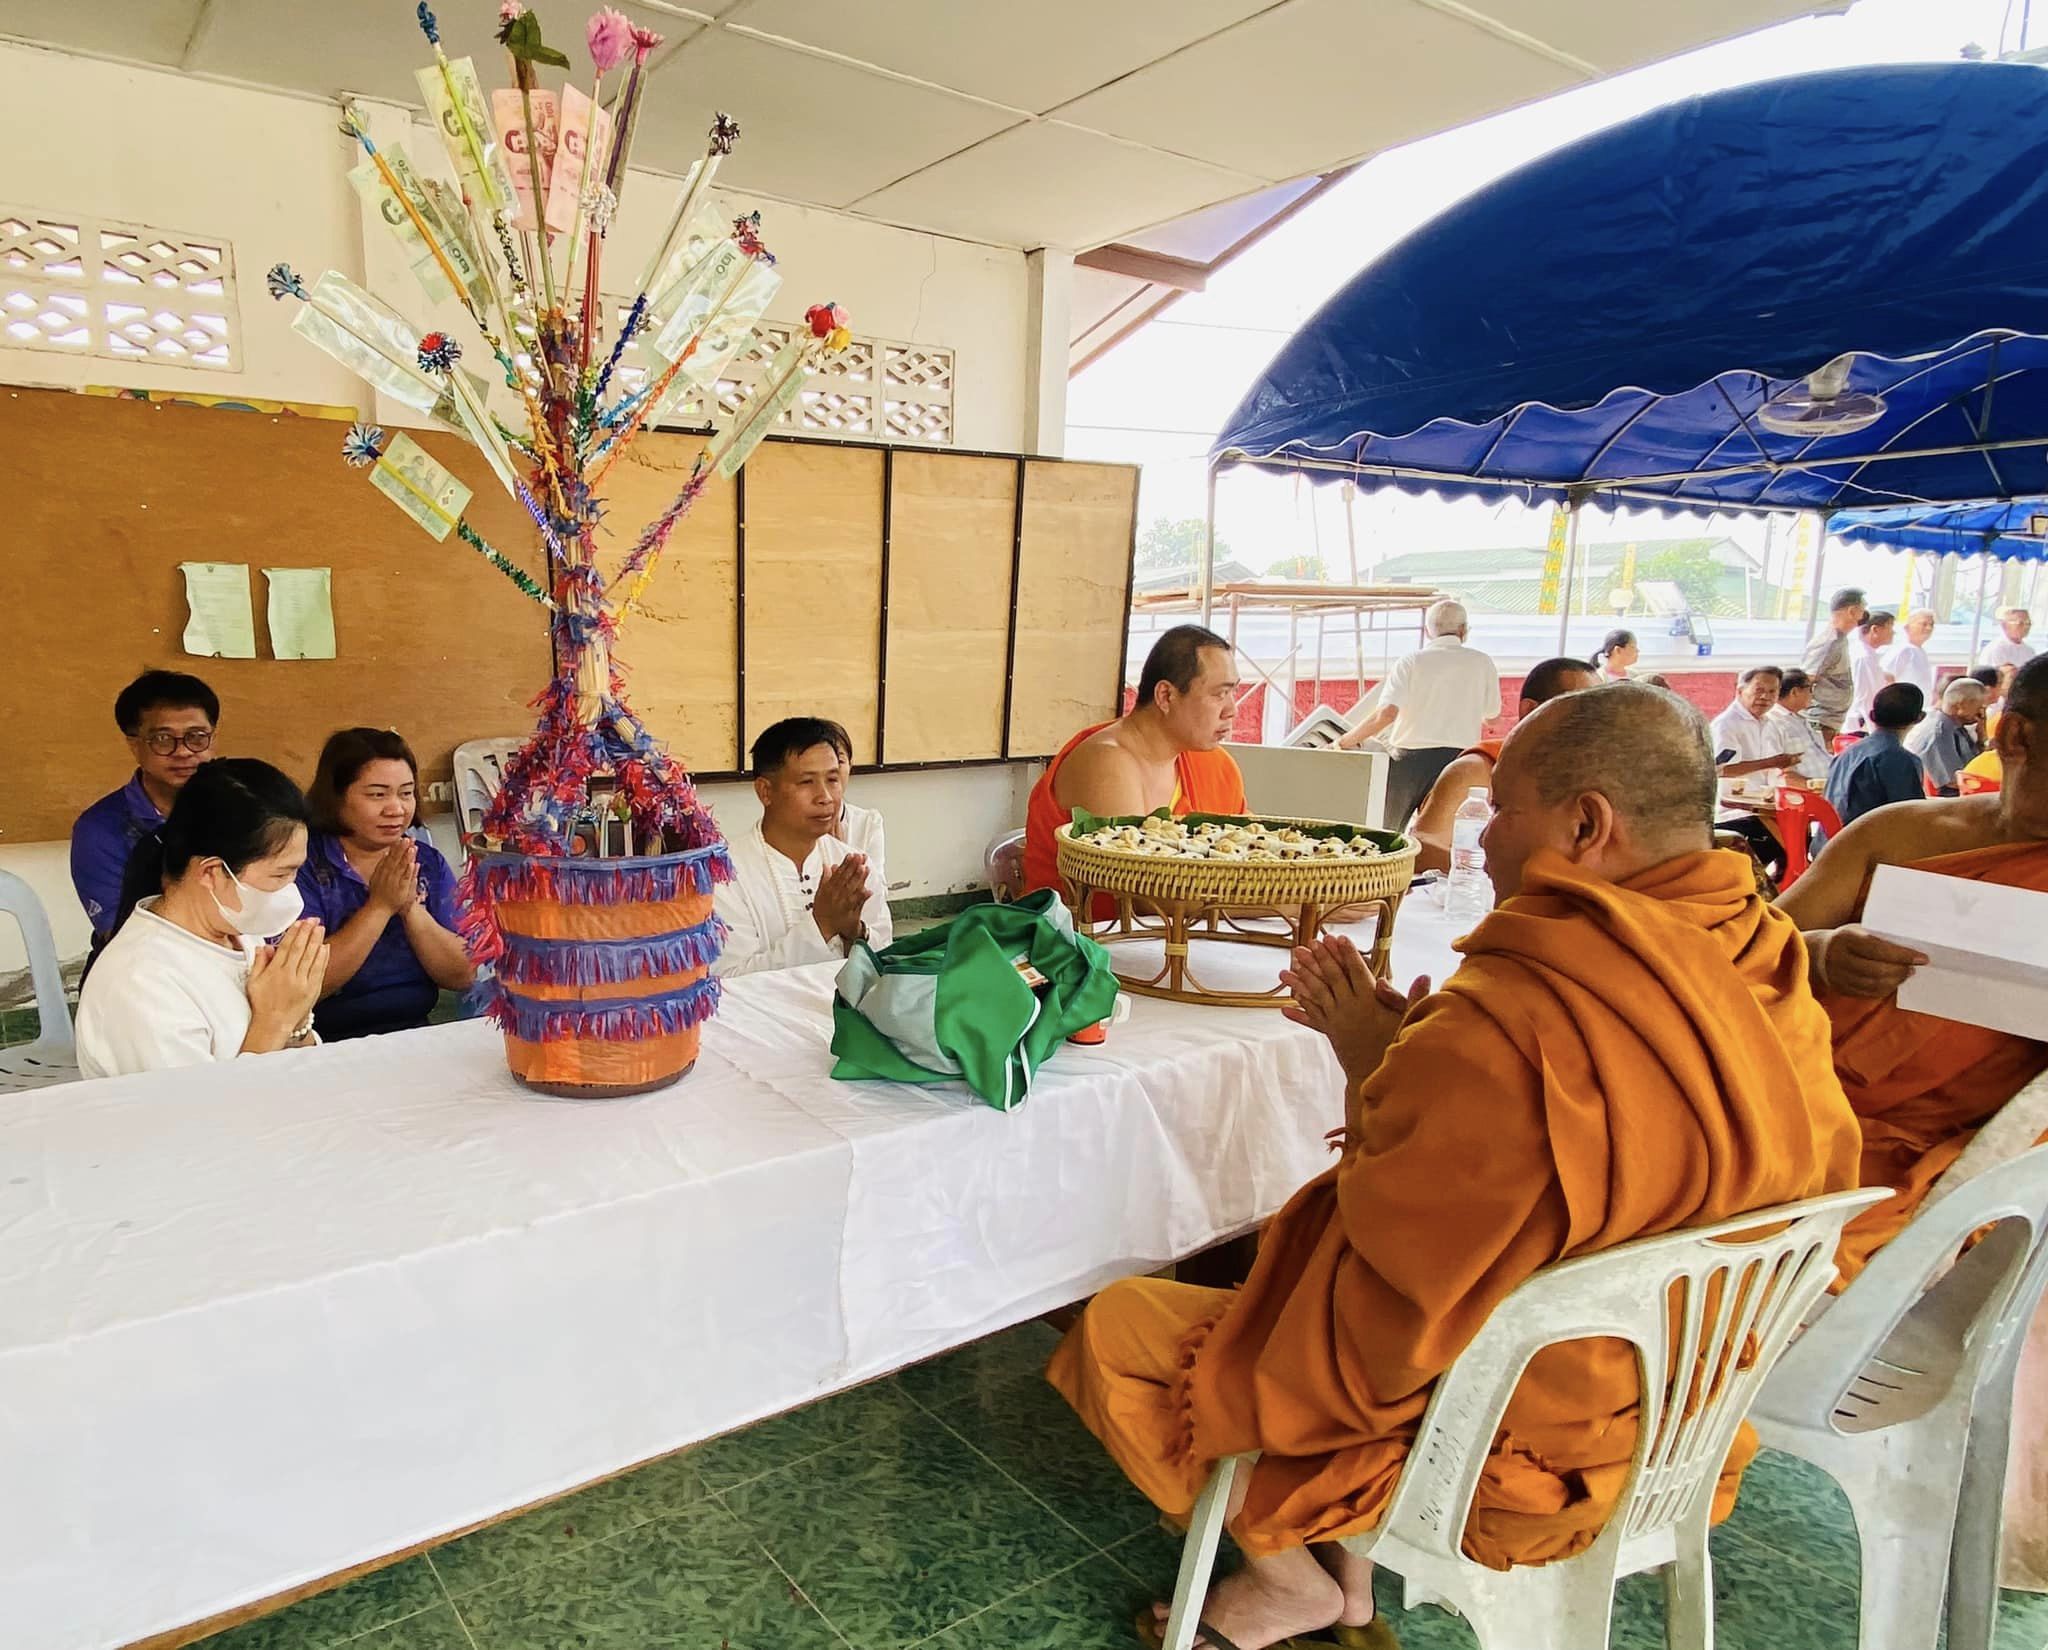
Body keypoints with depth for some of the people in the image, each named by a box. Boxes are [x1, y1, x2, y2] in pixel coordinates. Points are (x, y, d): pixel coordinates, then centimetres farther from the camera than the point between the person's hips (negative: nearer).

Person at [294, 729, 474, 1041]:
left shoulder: (429, 863, 7)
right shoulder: (302, 864, -5)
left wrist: (411, 907, -13)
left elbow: (463, 977, 0)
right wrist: (380, 906, -16)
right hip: (331, 1045, -1)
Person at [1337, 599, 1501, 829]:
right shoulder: (1482, 663, 5)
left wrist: (1347, 740, -6)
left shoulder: (1411, 661, -2)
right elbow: (1491, 718, 16)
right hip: (1458, 759, 2)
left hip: (1410, 757, -1)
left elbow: (1386, 713, -15)